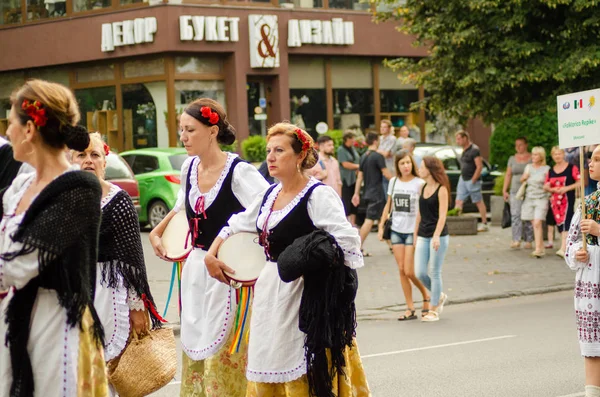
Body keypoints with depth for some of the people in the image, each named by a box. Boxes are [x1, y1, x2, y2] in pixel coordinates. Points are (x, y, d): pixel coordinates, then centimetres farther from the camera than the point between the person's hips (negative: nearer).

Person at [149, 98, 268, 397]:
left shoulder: (239, 172, -17)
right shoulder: (189, 168, 5)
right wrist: (157, 232, 24)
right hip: (195, 270, 7)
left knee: (225, 356, -3)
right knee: (194, 349, 13)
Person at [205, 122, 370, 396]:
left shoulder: (318, 195, -13)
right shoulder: (269, 195, 11)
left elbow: (347, 242, -21)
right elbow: (236, 226, 23)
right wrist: (211, 255, 13)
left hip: (303, 294, -8)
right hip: (269, 291, 8)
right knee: (268, 375, 13)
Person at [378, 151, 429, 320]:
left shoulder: (419, 183, -7)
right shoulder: (393, 182, 8)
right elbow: (388, 205, 17)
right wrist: (381, 226, 11)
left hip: (412, 231, -5)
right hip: (396, 230, 5)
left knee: (409, 271, -7)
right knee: (401, 270, 3)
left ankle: (426, 297, 19)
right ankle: (410, 309, 8)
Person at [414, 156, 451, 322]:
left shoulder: (441, 189, -8)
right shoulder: (422, 188, 11)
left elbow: (442, 216, -14)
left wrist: (436, 236, -24)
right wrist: (415, 234, 16)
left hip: (439, 235, -6)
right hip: (423, 236, 6)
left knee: (435, 272, -1)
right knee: (420, 273, 1)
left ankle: (434, 310, 7)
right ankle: (440, 297, 25)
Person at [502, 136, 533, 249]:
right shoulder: (512, 159, 14)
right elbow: (508, 175, 14)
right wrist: (504, 190, 6)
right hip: (515, 191, 2)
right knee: (515, 215, -10)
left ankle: (528, 241, 7)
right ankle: (516, 241, -15)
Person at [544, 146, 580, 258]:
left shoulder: (571, 168, -2)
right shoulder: (551, 171, 14)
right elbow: (546, 186, 14)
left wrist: (567, 188, -17)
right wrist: (552, 189, -8)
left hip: (568, 199, -6)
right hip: (555, 200, 6)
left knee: (565, 222, -17)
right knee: (559, 223, 7)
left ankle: (563, 249, -26)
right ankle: (566, 246, 18)